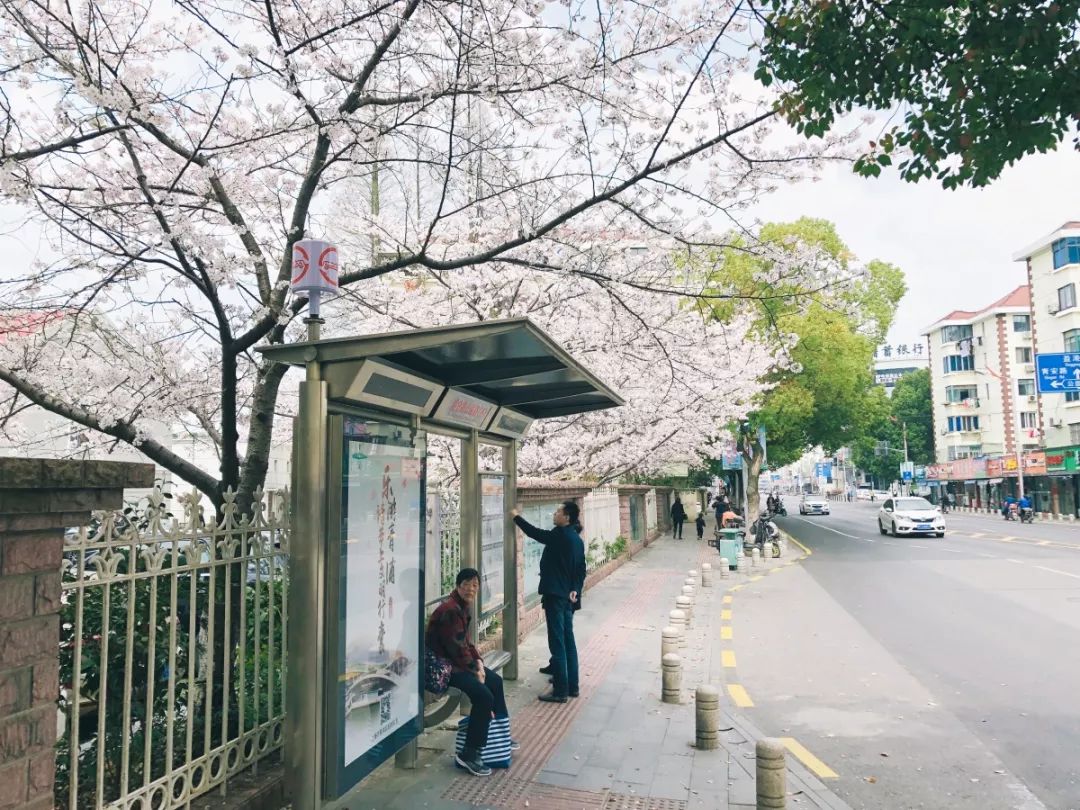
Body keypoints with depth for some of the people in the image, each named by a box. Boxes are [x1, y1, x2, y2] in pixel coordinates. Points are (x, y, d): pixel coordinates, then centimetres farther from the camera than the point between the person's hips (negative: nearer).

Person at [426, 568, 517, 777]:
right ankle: (469, 754, -9)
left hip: (456, 661, 11)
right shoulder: (449, 610, -24)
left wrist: (478, 661, 1)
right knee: (483, 696, -21)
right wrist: (475, 669, -11)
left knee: (495, 681, 18)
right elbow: (456, 648, -22)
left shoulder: (464, 606, 8)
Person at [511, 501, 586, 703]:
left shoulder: (560, 535, -15)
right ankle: (572, 686, 22)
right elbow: (581, 569, 13)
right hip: (567, 596, 9)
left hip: (555, 595, -9)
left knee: (557, 643, -4)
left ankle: (560, 690, 0)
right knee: (568, 641, 15)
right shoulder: (576, 539, 11)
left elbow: (534, 532, -7)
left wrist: (516, 516, 4)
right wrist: (576, 589, 7)